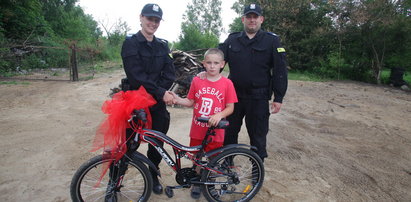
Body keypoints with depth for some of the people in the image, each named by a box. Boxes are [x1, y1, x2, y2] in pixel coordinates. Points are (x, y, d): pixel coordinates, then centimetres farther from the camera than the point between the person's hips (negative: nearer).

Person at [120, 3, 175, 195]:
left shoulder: (163, 45, 10)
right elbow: (136, 75, -16)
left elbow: (169, 73, 2)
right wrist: (161, 93, -19)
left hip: (158, 103, 4)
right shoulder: (131, 43, -5)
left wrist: (161, 92, -14)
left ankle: (153, 176, 34)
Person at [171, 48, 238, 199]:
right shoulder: (197, 81, -3)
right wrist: (178, 100, -13)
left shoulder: (227, 83, -8)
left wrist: (219, 115, -23)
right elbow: (191, 102, 4)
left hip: (215, 132, -1)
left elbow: (230, 107, -5)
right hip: (197, 130, 2)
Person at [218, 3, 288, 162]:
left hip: (258, 98, -2)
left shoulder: (272, 41, 0)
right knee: (229, 132, 14)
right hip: (234, 95, 3)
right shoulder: (232, 39, 7)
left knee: (258, 136, 9)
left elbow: (280, 70, -2)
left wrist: (278, 98, -6)